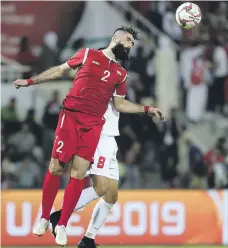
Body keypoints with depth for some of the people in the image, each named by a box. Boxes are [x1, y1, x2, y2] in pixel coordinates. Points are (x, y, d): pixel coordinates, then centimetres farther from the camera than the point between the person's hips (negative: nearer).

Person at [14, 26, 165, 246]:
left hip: (93, 125, 3)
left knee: (78, 175, -4)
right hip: (70, 116, -3)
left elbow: (119, 104, 21)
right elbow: (60, 70, 12)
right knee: (56, 168, -4)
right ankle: (44, 219, 12)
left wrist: (147, 109, 12)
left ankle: (61, 226, 5)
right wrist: (30, 81, 10)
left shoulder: (121, 74, 16)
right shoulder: (88, 55, 5)